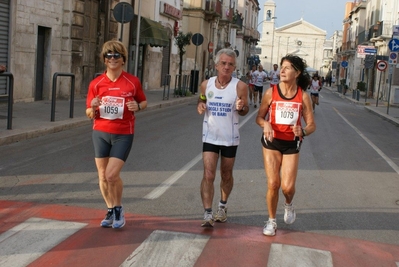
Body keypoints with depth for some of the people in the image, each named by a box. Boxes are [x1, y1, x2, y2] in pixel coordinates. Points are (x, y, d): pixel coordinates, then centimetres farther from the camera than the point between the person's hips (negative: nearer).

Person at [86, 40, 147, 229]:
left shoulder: (132, 81, -3)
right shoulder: (96, 83, 0)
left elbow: (144, 102, 10)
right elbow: (89, 114, 5)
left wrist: (138, 106, -13)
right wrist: (93, 108, -18)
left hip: (123, 134, -3)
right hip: (100, 133, 3)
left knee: (112, 174, -11)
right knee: (102, 176, 8)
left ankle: (118, 209, 13)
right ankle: (110, 211, 28)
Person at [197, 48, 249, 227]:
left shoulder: (240, 87, -9)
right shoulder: (206, 85, -2)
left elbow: (244, 112, 0)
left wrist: (241, 107, -24)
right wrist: (200, 106, -11)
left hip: (230, 138, 0)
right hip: (210, 137, 1)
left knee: (226, 176, 14)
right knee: (208, 175, -10)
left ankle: (222, 206, 37)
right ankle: (207, 214, -8)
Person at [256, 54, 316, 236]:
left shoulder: (303, 96, -6)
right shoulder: (271, 92, -6)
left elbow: (311, 125, -3)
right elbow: (259, 117, 0)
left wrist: (302, 131, -26)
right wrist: (265, 124, -22)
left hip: (292, 144, 0)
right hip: (272, 142, 0)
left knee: (288, 187, -5)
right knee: (273, 184, -4)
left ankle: (288, 205, 32)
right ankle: (271, 221, 18)